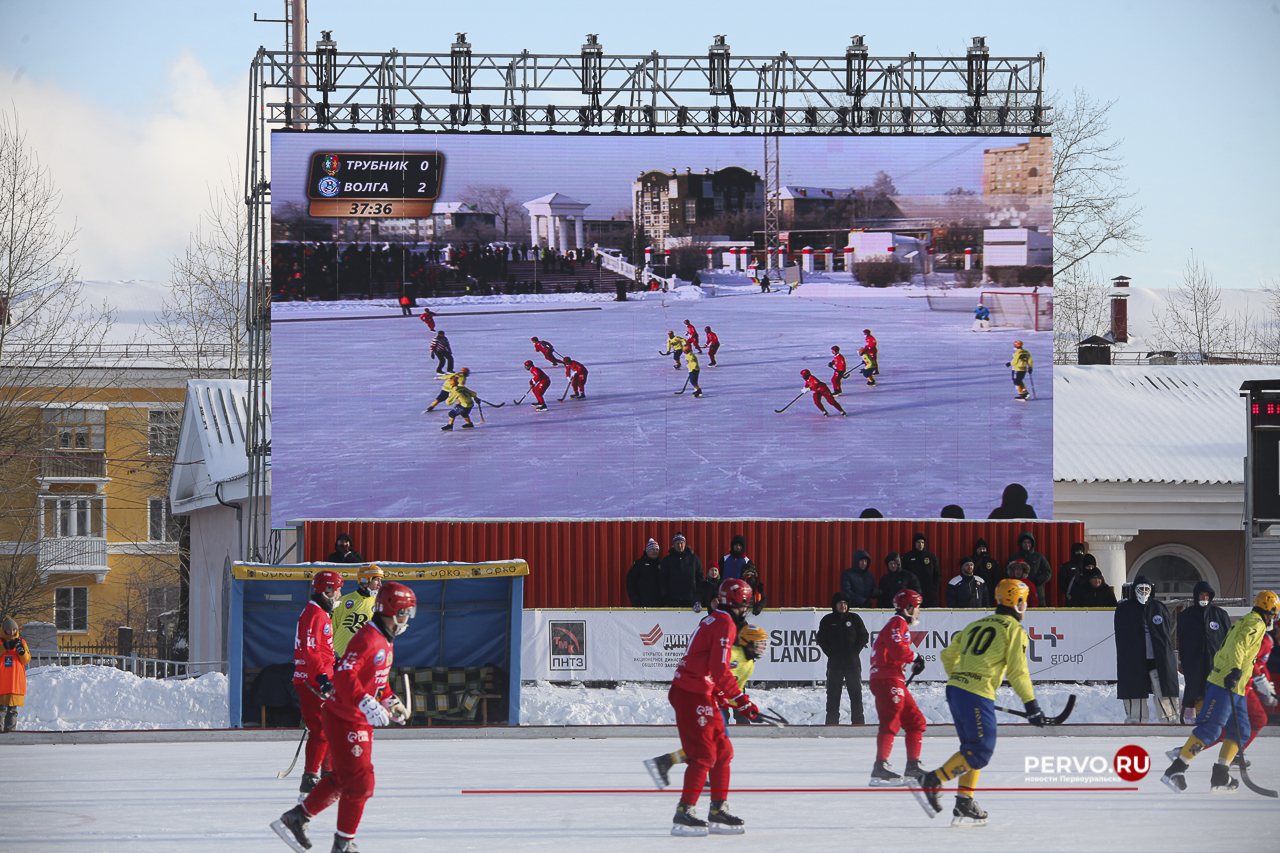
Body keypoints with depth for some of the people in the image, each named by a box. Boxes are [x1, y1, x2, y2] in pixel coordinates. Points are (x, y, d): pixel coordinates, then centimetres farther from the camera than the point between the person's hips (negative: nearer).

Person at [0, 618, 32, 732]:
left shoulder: (21, 642, 13)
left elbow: (27, 659, 5)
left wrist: (21, 649, -12)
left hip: (16, 682, 3)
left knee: (12, 710, 5)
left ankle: (10, 729, 8)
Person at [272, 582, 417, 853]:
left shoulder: (384, 641, 13)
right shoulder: (367, 639, -21)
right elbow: (344, 676, -30)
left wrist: (391, 701, 14)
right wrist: (367, 704, -38)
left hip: (359, 722, 11)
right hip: (345, 721, -11)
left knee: (342, 778, 17)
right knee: (360, 781, -7)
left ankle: (295, 819, 26)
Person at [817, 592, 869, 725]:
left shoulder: (854, 619, 4)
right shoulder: (827, 620, 4)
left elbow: (864, 636, 6)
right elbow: (821, 639, 7)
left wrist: (855, 652, -3)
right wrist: (831, 653, -4)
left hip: (853, 664, 0)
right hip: (834, 664, 0)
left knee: (856, 693, 0)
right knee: (833, 694, 1)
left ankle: (858, 721, 5)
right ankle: (832, 722, 6)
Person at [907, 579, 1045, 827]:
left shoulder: (976, 625, 20)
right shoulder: (1014, 630, 0)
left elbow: (949, 653, 26)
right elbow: (1017, 671, -7)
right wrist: (1031, 705, -4)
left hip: (955, 688, 8)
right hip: (977, 694, -8)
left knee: (972, 747, 15)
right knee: (981, 750, -6)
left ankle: (965, 806, 10)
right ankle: (931, 782, -17)